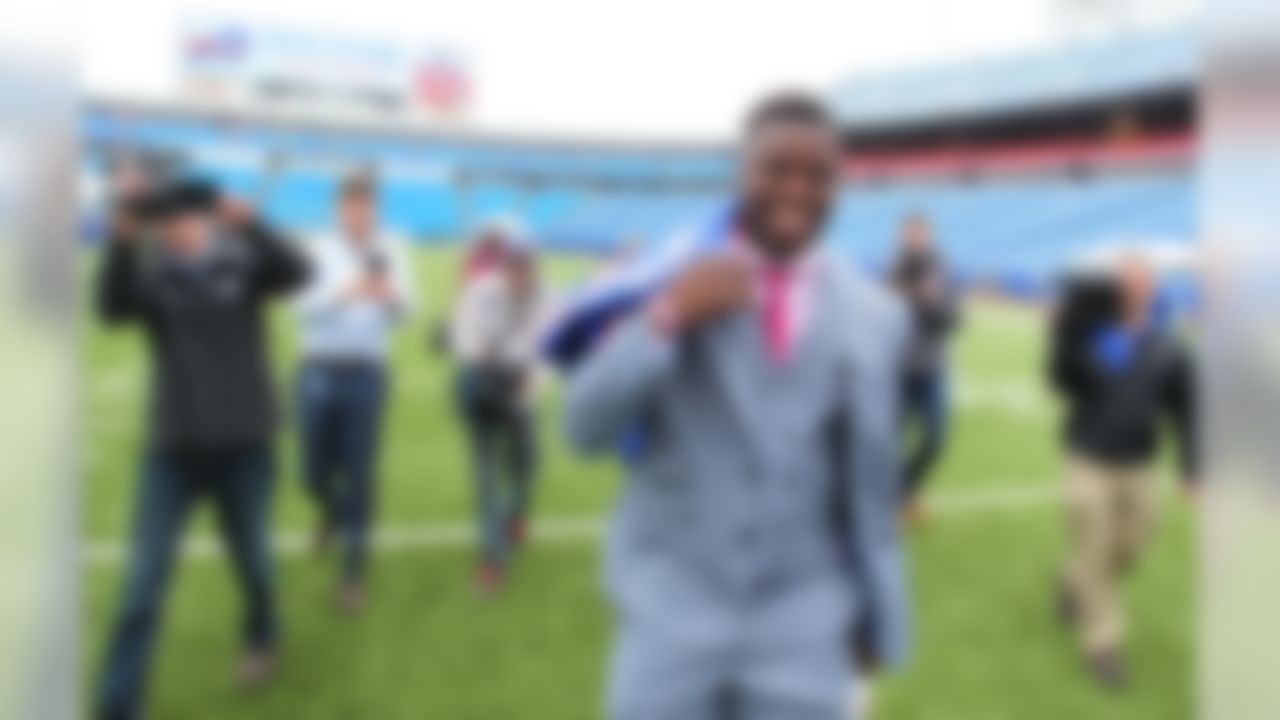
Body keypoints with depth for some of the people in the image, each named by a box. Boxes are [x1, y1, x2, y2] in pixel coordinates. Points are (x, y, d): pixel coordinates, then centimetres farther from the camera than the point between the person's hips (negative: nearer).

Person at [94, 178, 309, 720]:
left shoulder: (242, 266, 0)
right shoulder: (149, 276, 0)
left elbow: (295, 271, -19)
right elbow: (112, 307, -21)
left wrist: (246, 223, -34)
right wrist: (122, 241, -37)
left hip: (244, 445, 0)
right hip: (172, 449, 0)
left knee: (251, 561, 15)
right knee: (143, 582, -2)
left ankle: (262, 641, 44)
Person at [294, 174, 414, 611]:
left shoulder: (390, 251, 6)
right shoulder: (318, 250, 2)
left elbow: (403, 311, -3)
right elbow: (304, 308, -11)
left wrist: (387, 291, -25)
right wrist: (346, 291, -29)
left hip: (366, 372, 0)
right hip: (319, 370, 1)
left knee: (360, 474, -1)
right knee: (315, 471, 9)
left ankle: (353, 574, 11)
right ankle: (331, 512, 45)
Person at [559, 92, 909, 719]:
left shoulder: (873, 315, 0)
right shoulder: (671, 280, -5)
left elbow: (870, 476, 7)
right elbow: (585, 428, -11)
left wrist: (879, 615, 13)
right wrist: (666, 318, -23)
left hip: (803, 627, 1)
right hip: (672, 610, -1)